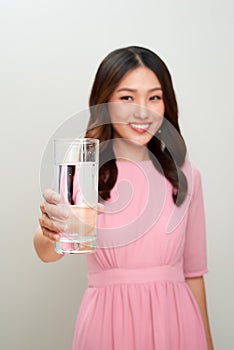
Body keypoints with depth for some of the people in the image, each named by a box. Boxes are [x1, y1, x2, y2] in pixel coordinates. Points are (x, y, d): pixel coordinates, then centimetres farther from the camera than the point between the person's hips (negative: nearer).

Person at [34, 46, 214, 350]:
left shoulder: (185, 175, 2)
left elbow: (193, 270, 8)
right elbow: (48, 252, -24)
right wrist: (52, 232, -46)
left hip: (174, 319, 2)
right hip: (108, 321, -2)